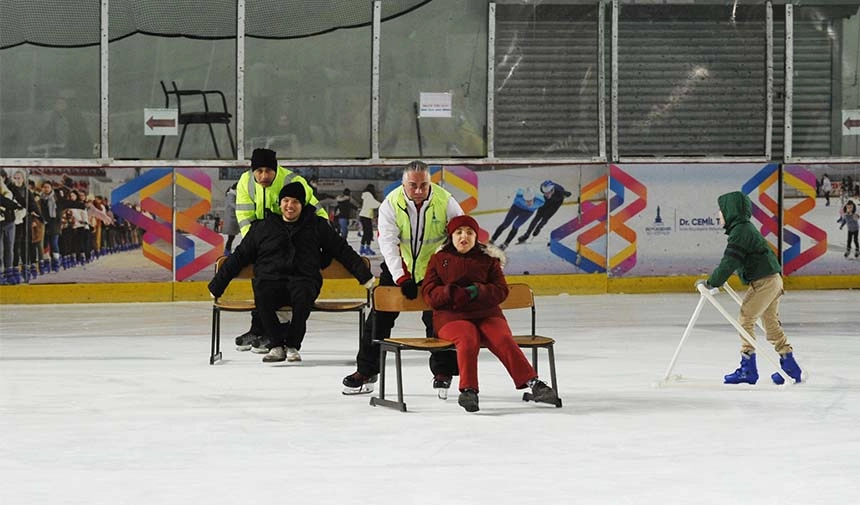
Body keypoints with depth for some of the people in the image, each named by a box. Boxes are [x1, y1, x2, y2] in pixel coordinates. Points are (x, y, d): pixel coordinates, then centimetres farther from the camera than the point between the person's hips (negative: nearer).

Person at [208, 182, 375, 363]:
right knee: (261, 295, -36)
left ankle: (293, 345, -22)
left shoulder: (317, 225, 16)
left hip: (303, 281, -1)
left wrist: (364, 275, 8)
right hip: (270, 280, 1)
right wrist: (217, 285, 14)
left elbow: (343, 250, 16)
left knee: (303, 295, -38)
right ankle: (276, 346, -21)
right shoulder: (262, 227, 17)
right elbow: (239, 256, 19)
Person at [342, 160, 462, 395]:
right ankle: (366, 371, 11)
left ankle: (443, 373, 9)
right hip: (398, 268, 1)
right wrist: (402, 278, -32)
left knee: (438, 320, -7)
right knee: (379, 316, 1)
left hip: (434, 270, -1)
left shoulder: (446, 202, -18)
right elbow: (388, 243, -23)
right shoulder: (391, 204, -18)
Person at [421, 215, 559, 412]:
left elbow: (501, 290, 5)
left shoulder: (488, 259, 14)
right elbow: (429, 292, 4)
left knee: (503, 340, -27)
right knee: (468, 340, -35)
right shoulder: (439, 259, 12)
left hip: (487, 314, 1)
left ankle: (533, 383, -31)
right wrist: (450, 293, -17)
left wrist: (479, 291, -15)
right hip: (452, 316, -1)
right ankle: (468, 390, -34)